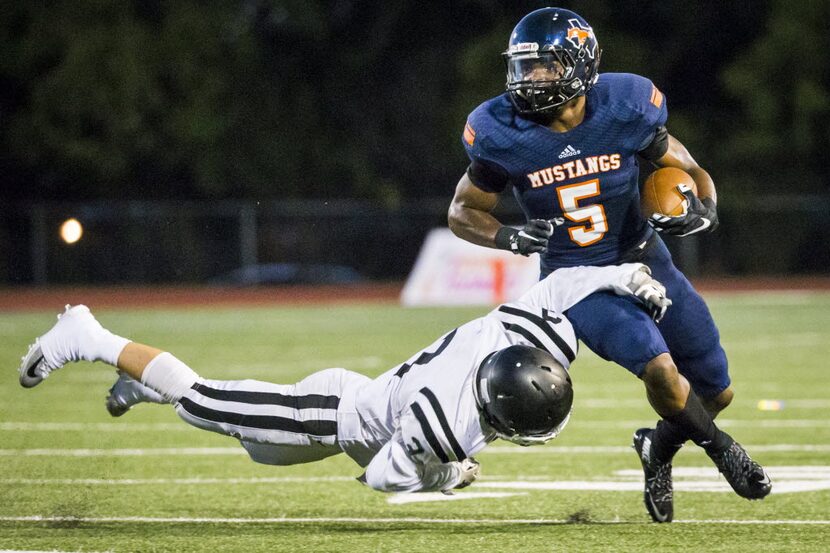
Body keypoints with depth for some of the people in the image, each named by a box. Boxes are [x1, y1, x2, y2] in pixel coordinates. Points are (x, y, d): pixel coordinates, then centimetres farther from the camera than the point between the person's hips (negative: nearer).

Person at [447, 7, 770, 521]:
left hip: (645, 260, 3)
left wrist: (703, 211, -23)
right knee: (658, 366, -26)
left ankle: (659, 449, 37)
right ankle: (722, 448, 2)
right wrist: (509, 237, -22)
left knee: (716, 392, 6)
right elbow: (463, 211, -2)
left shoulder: (625, 109, -15)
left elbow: (692, 173, -1)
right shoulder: (504, 135, -16)